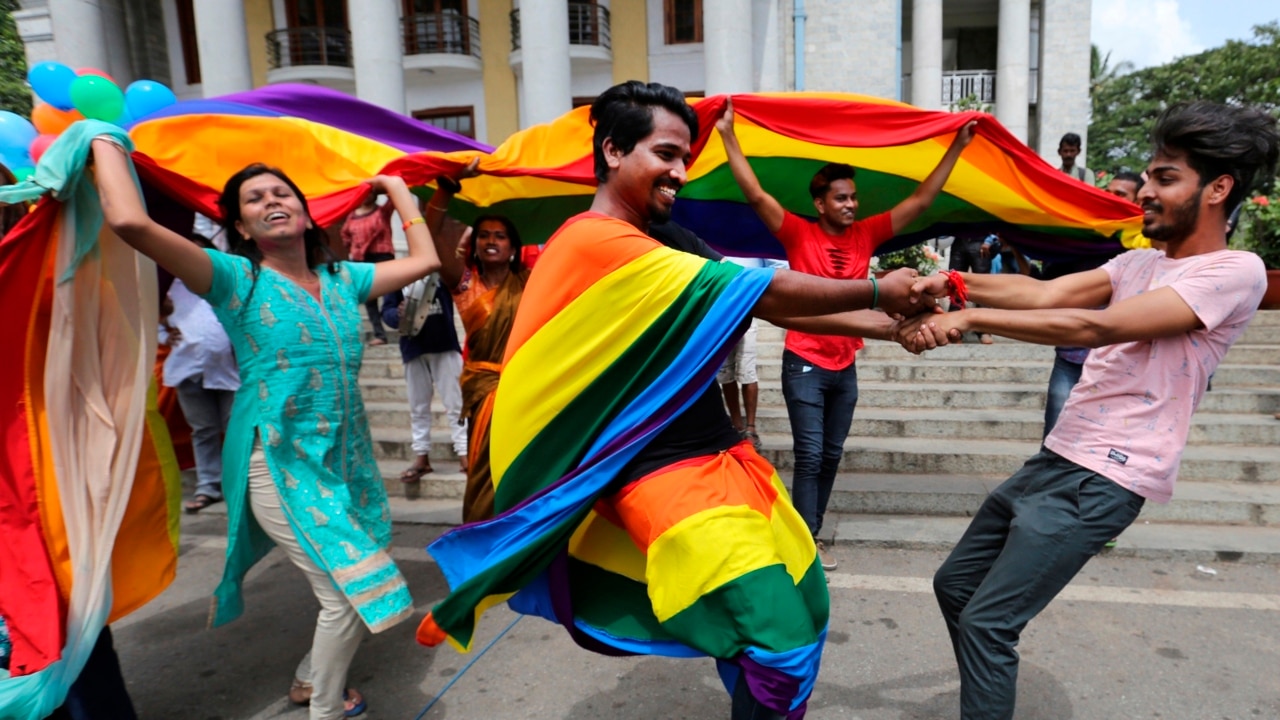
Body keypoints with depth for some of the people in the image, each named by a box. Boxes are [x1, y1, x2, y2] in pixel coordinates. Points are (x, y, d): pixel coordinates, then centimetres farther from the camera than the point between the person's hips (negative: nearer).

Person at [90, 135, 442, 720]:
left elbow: (424, 260, 11)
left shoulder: (341, 278, 8)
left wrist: (397, 190, 20)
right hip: (282, 465, -6)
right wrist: (107, 141, -5)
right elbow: (129, 221, -21)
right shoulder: (236, 279, -7)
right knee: (351, 592, -6)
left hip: (344, 459, 6)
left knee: (362, 590, 13)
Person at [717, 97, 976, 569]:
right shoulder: (799, 234, -8)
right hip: (805, 365, -5)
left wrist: (957, 146, 5)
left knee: (831, 457, 12)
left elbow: (921, 200, 6)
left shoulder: (866, 235, 4)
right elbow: (755, 195, -15)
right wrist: (728, 135, -18)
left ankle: (809, 533, 25)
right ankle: (808, 542, 5)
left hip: (845, 366, 5)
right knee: (810, 456, -5)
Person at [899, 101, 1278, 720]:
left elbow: (1097, 327, -23)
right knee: (954, 584, 16)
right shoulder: (1138, 264, 15)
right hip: (1053, 461, 9)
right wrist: (956, 282, -12)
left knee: (987, 621, -11)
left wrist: (971, 317, -26)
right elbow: (1046, 293, 3)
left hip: (1101, 482, -9)